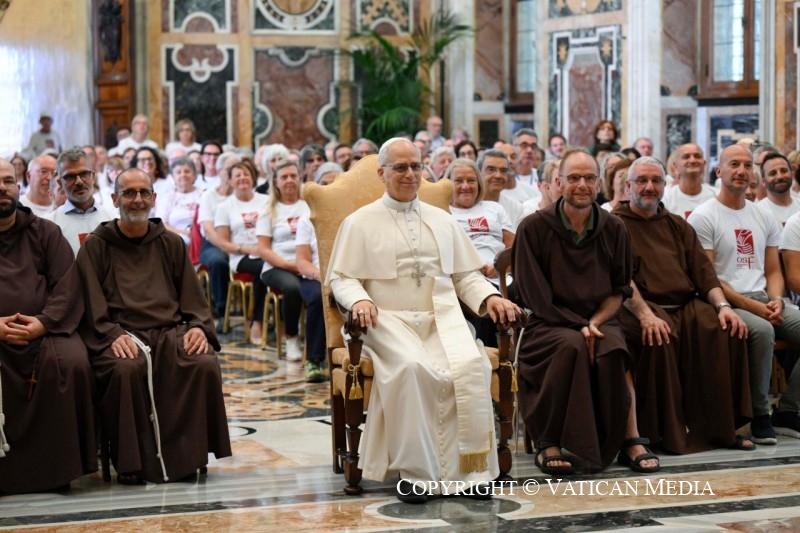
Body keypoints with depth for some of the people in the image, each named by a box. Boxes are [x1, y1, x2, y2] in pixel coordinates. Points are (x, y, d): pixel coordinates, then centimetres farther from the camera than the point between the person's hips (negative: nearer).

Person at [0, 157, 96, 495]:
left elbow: (66, 287, 5)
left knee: (72, 362, -30)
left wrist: (43, 323, -13)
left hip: (46, 332, 1)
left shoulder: (44, 232, 16)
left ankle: (57, 466, -19)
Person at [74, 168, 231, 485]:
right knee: (125, 369, -37)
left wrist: (198, 327, -4)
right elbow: (92, 304, 2)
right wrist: (113, 335, -16)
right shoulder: (96, 246, 12)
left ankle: (187, 456, -18)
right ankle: (131, 463, -24)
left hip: (170, 331, 3)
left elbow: (193, 297, 17)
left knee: (206, 364, -29)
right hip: (121, 335, -3)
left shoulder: (171, 244, 21)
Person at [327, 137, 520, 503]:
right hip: (390, 319, -3)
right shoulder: (359, 223, 13)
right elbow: (340, 278, 7)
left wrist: (490, 297, 1)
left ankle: (470, 469, -24)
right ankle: (412, 469, -27)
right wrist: (359, 299, -15)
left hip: (442, 318, 3)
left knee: (472, 365, -29)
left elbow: (465, 275, 22)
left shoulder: (442, 221, 24)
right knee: (411, 366, -36)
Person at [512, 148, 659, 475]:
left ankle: (629, 440, -23)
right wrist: (577, 325, -14)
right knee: (572, 346, -36)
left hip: (599, 321, 3)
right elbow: (533, 295, -5)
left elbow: (620, 290, 11)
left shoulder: (614, 229, 8)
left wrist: (594, 322, -8)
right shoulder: (534, 228, -3)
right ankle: (548, 442, -24)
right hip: (548, 325, -2)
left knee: (614, 350, -32)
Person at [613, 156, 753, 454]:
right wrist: (645, 314, -24)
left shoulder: (678, 226, 24)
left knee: (727, 330, -22)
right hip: (640, 305, -5)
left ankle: (719, 428, -16)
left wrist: (722, 304, -5)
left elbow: (703, 270, 14)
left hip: (685, 304, 5)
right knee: (661, 338, -37)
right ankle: (664, 434, -24)